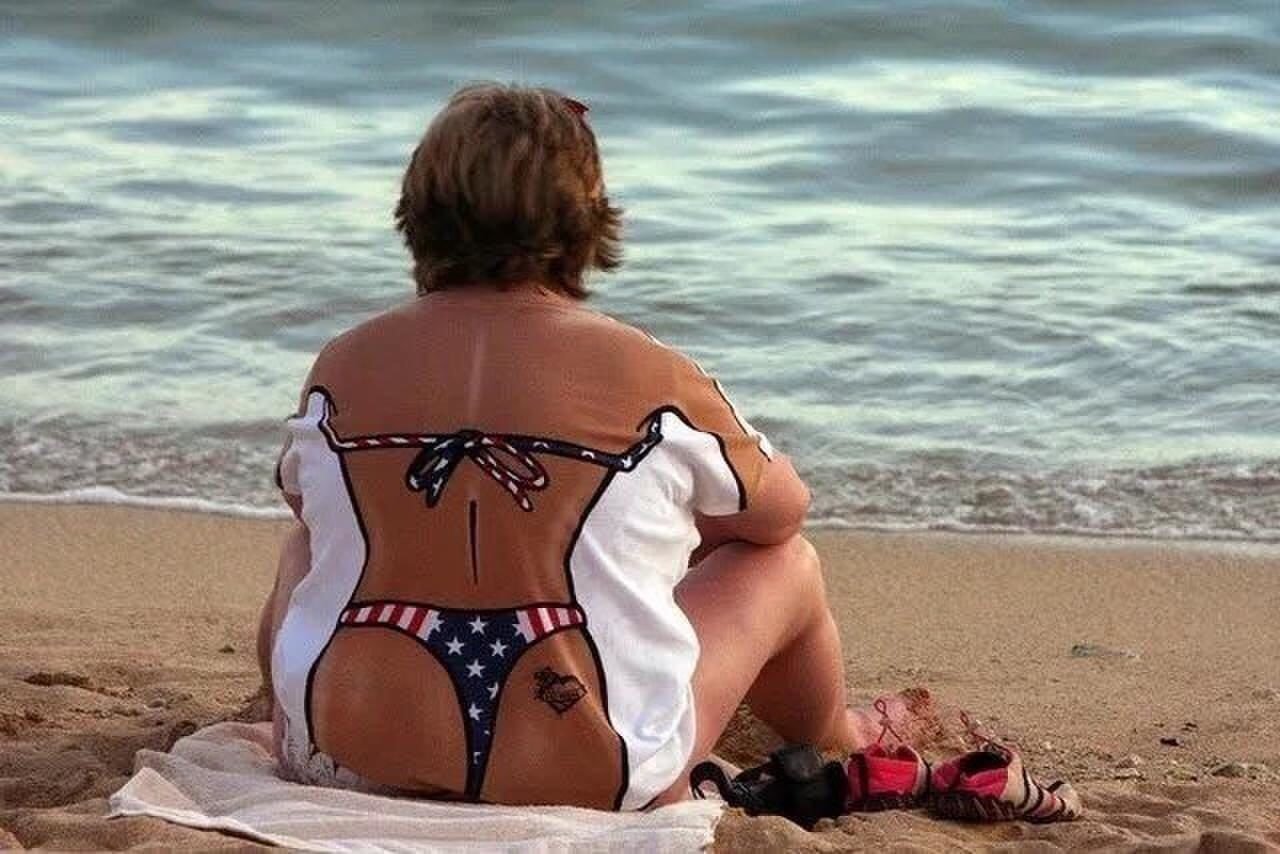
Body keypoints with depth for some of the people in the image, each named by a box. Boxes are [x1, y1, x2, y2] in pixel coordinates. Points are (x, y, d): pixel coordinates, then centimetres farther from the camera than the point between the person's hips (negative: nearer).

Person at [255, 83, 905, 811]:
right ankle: (834, 743, 52)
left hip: (349, 760, 3)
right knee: (786, 566, 22)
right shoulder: (653, 379, -7)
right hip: (592, 778, -3)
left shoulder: (345, 366, 0)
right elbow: (782, 512, 12)